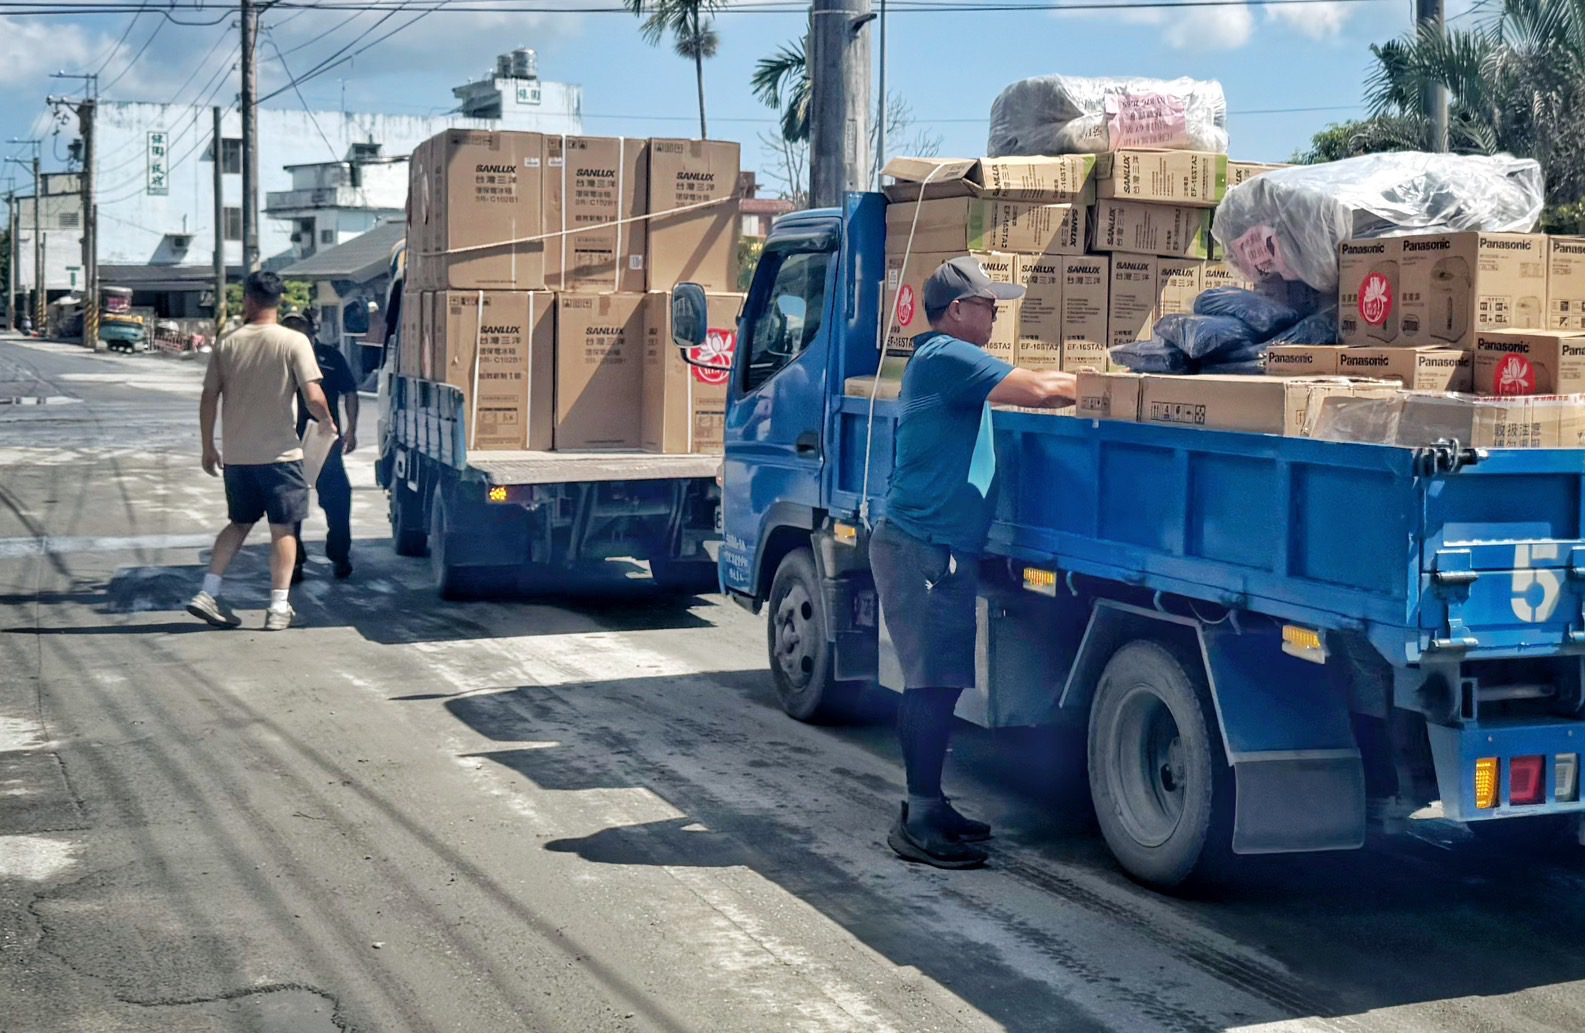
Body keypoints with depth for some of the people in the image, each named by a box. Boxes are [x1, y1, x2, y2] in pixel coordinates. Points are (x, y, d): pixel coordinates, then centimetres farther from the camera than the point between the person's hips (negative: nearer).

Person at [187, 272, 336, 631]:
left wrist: (208, 448, 14)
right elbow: (314, 398, -15)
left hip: (236, 454, 4)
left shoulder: (227, 345, 2)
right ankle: (278, 608, 5)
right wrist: (327, 422, 6)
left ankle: (208, 594, 12)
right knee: (282, 528, 6)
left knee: (240, 523, 19)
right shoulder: (294, 342, -8)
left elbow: (208, 400, 4)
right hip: (279, 453, -4)